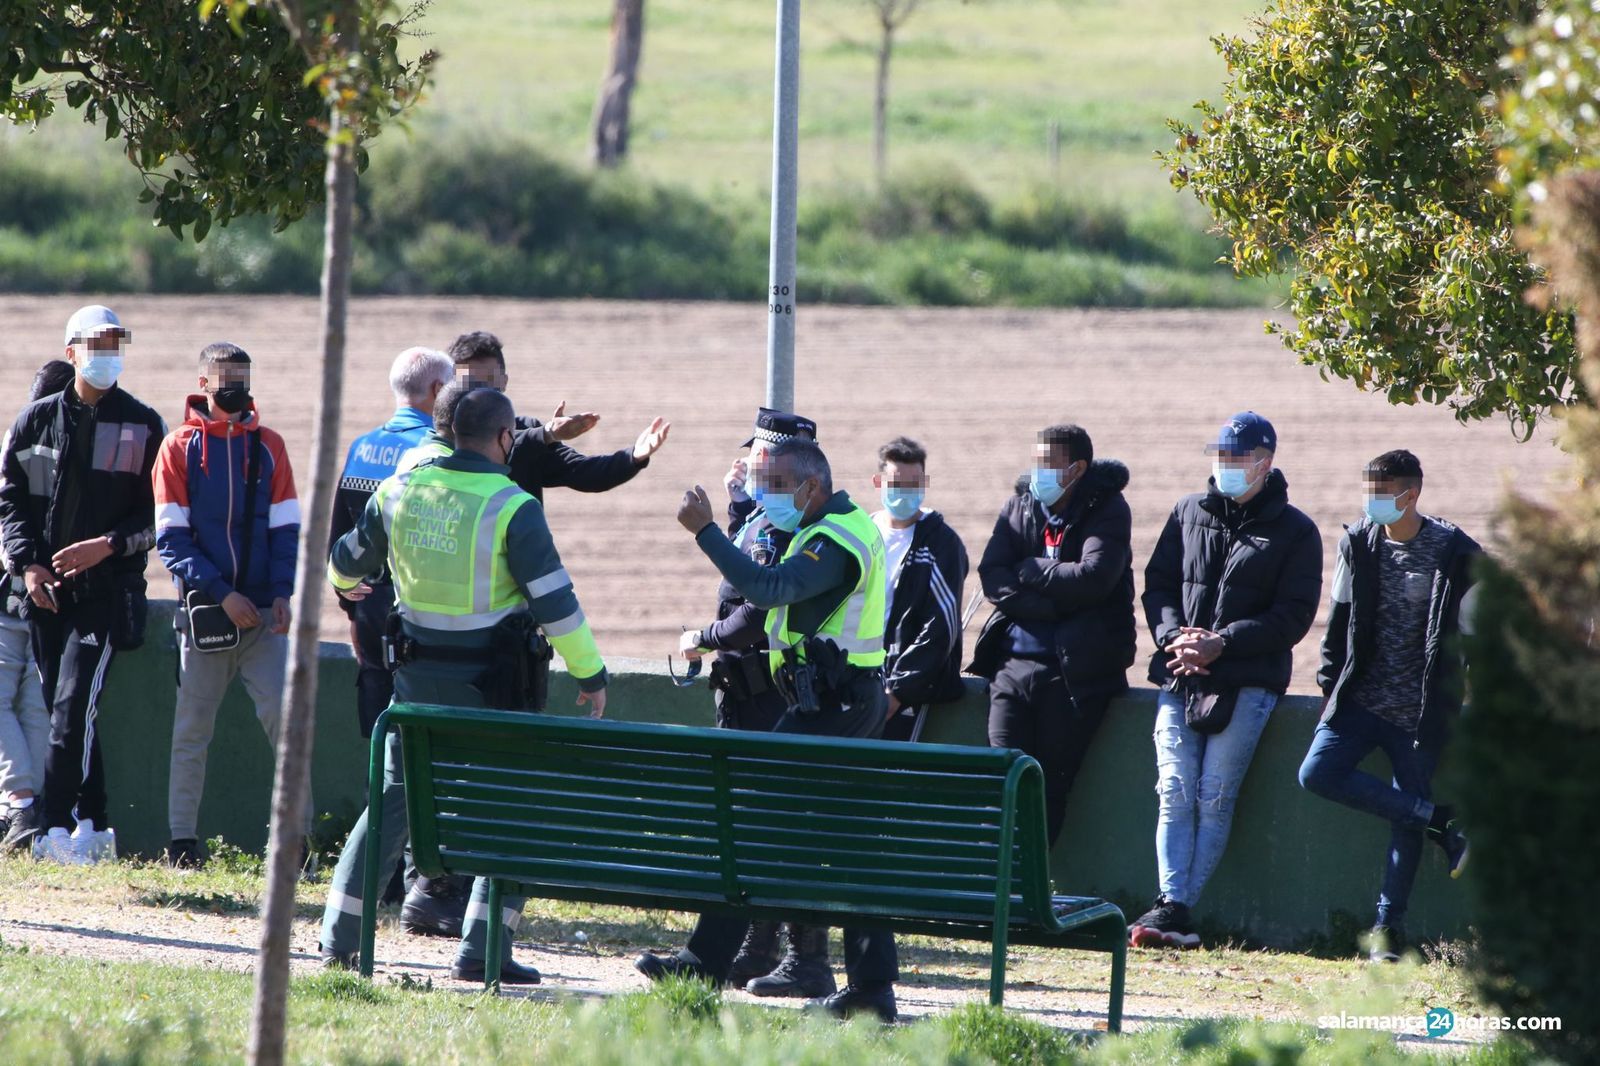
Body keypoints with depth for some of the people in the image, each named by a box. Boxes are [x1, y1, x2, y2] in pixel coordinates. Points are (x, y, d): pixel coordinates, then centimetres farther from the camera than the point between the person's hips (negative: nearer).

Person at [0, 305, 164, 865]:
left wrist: (107, 546, -13)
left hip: (107, 590, -4)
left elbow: (159, 515, 1)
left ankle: (58, 831, -19)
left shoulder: (143, 426, 3)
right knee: (66, 712, 6)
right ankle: (94, 829, 14)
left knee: (73, 707, -15)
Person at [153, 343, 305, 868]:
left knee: (283, 715, -9)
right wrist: (222, 594, -13)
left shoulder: (267, 446, 8)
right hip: (203, 609, -1)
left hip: (263, 612, 1)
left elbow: (286, 529, 7)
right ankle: (182, 841, 10)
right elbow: (171, 539, -4)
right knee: (192, 729, 4)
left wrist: (281, 593, -9)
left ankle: (297, 835, -6)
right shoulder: (179, 447, 1)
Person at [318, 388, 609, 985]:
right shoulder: (511, 508, -14)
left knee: (394, 800, 15)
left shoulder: (400, 490, 2)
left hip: (417, 673, 5)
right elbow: (554, 600, -14)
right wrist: (590, 675, -4)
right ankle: (481, 950, -2)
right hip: (491, 680, -5)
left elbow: (349, 560, 19)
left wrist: (344, 584, 44)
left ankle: (339, 938, 13)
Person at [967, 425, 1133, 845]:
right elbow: (991, 574, 1)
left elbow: (1093, 577, -16)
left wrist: (1028, 572, -6)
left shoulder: (1107, 511, -1)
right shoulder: (1020, 506, 12)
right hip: (1015, 663, 4)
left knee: (1052, 786, -2)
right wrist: (1049, 606, -12)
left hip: (1076, 669, -4)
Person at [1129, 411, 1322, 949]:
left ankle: (1177, 908, -11)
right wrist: (1173, 637, -6)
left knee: (1214, 797, -9)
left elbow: (1293, 616, -3)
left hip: (1247, 683, -3)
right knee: (1175, 793, -9)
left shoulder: (1294, 532, 4)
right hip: (1179, 678, 3)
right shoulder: (1189, 513, 16)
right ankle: (1173, 909, -15)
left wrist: (1222, 643, -14)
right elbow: (1158, 583, 15)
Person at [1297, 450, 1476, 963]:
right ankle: (1440, 820, -8)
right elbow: (1340, 619, 13)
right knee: (1318, 773, -17)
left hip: (1421, 709, -4)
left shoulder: (1456, 554, -6)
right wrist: (1330, 685, 8)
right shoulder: (1357, 543, 5)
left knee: (1407, 822, -1)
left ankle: (1388, 924, 10)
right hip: (1361, 699, 4)